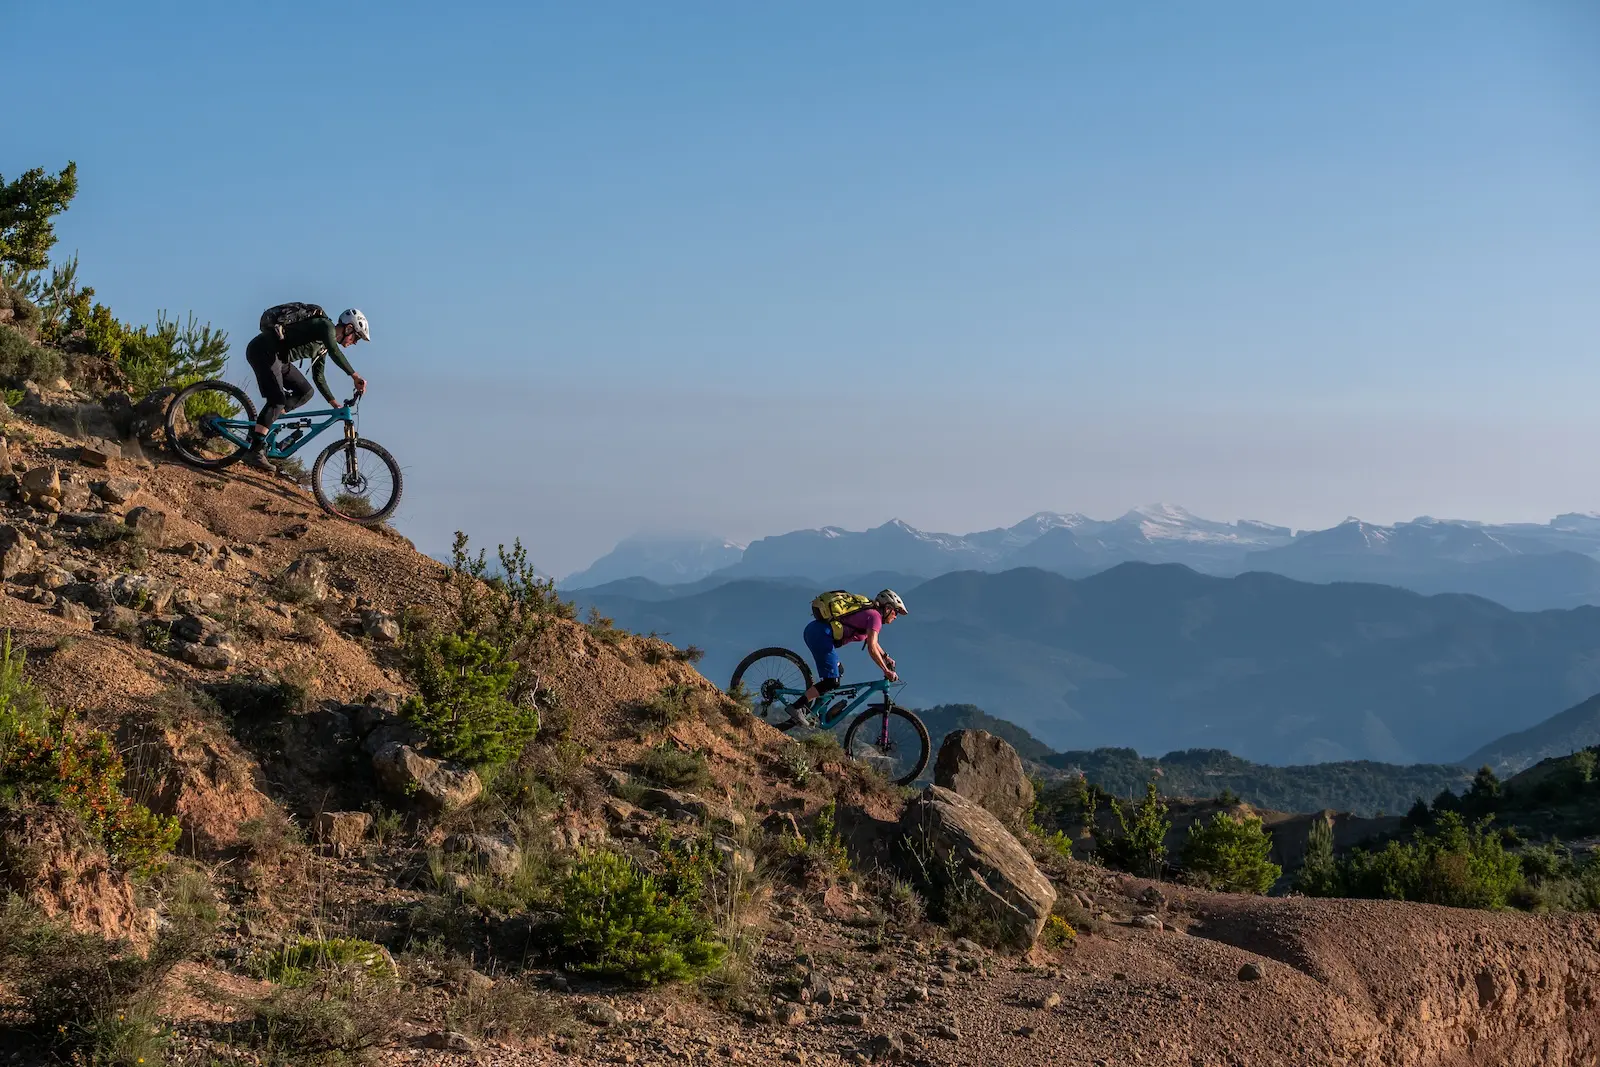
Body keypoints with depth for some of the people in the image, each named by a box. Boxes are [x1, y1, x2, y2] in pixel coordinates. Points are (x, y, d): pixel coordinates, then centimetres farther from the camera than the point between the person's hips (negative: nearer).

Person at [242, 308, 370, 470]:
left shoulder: (323, 346, 19)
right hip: (263, 350, -10)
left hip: (277, 356, 10)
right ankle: (255, 452, -25)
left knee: (305, 391, 7)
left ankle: (258, 426, 5)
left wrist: (333, 402, 22)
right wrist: (355, 376, -34)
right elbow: (334, 350, -31)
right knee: (277, 400, -20)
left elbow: (318, 376, 26)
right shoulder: (326, 326, -10)